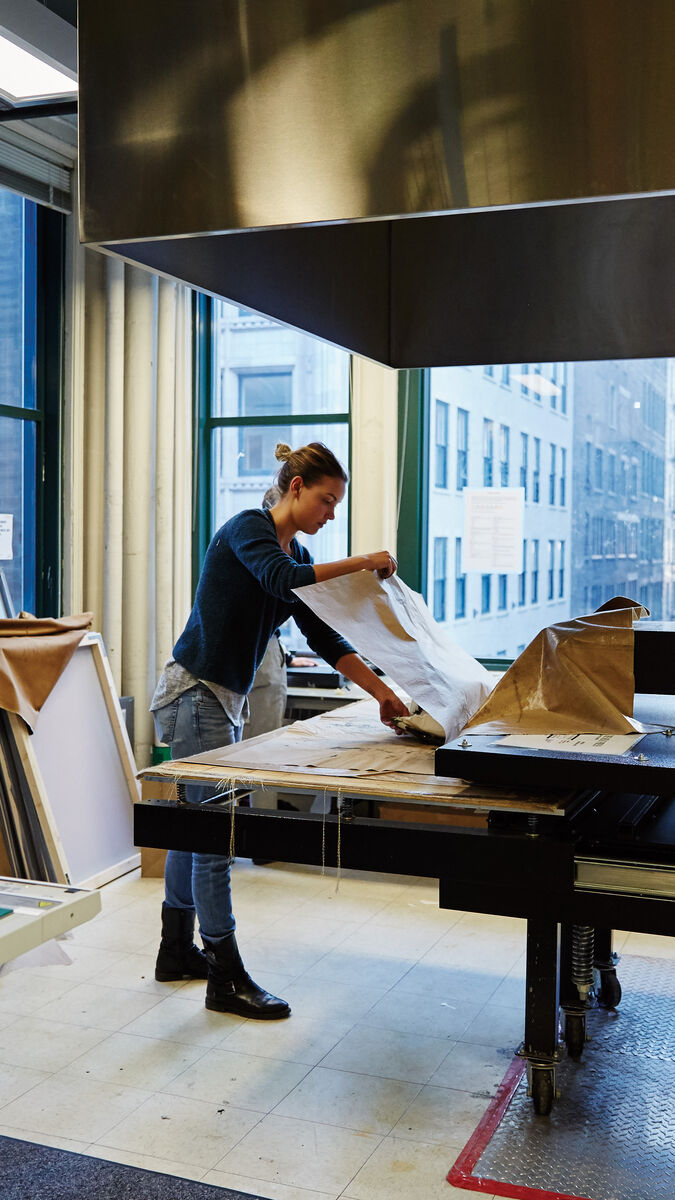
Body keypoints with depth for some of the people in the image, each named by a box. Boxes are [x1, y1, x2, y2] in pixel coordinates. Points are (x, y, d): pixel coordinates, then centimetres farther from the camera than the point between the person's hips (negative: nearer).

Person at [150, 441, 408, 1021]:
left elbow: (325, 637, 10)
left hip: (226, 698, 9)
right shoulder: (247, 527, -13)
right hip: (195, 694, -9)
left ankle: (178, 951, 30)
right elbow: (282, 580, -33)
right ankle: (227, 981, 5)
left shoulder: (298, 554, 12)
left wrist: (382, 691, 3)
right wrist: (359, 563, -24)